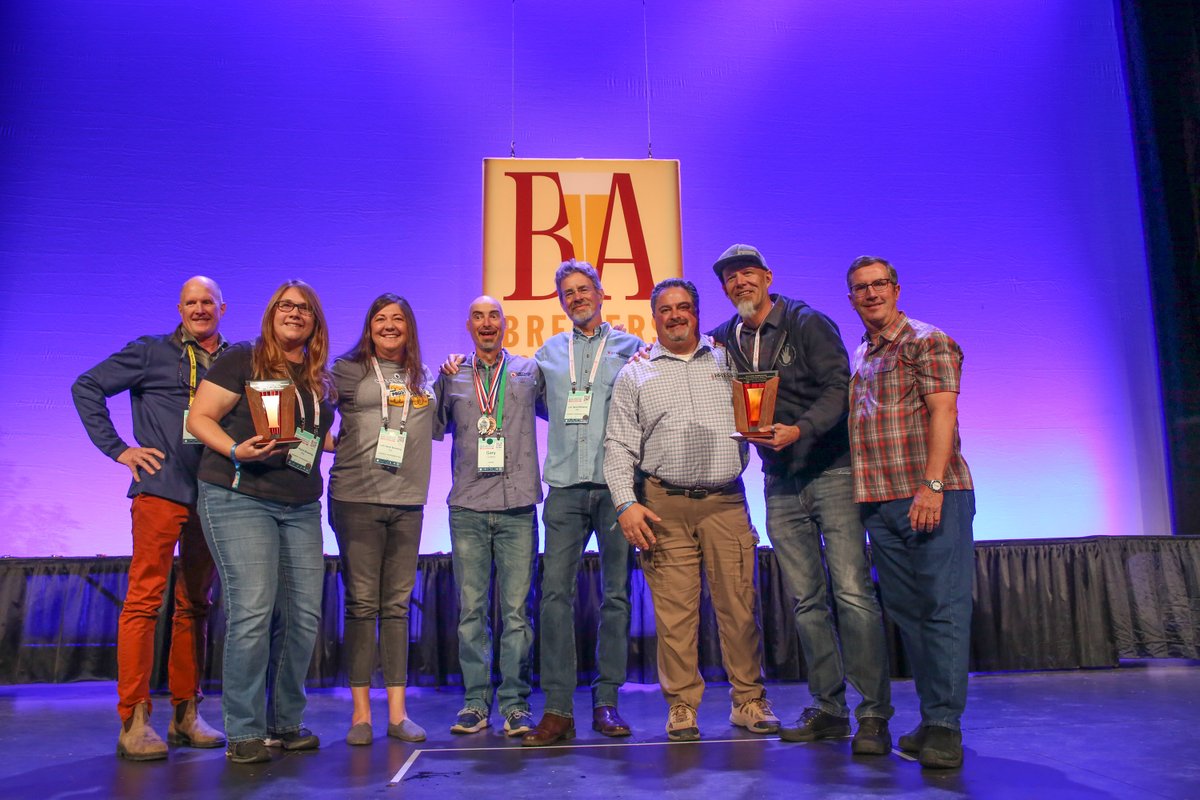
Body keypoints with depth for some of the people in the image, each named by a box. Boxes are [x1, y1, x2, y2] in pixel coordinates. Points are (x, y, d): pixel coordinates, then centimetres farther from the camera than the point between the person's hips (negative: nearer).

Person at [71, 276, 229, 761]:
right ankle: (133, 721, 2)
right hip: (162, 489, -4)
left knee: (194, 604, 10)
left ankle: (186, 714, 19)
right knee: (145, 599, -5)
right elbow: (87, 387, 4)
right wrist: (117, 449, -3)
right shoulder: (151, 353, 4)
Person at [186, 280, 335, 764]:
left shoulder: (320, 379, 15)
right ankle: (244, 732, 1)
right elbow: (199, 418, -5)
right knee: (252, 610, -12)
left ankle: (286, 723, 19)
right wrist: (236, 451, -19)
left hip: (301, 506, 6)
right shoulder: (242, 360, -1)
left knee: (303, 615, 4)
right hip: (239, 498, -6)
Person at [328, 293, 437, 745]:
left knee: (397, 606, 7)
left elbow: (437, 427, 20)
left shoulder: (423, 378, 16)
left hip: (407, 503, 3)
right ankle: (360, 713, 10)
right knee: (361, 603, 1)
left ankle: (398, 712, 13)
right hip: (357, 500, -3)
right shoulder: (349, 369, 5)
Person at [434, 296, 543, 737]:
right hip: (468, 506, 1)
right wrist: (441, 381, 5)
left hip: (517, 506, -1)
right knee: (471, 608, 4)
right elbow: (435, 428, 15)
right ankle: (475, 700, 14)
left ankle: (515, 702, 10)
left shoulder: (530, 370, 10)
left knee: (516, 609, 1)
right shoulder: (452, 377, 13)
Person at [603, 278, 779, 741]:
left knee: (738, 603, 1)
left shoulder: (728, 361, 15)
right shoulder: (635, 374, 11)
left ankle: (748, 700, 16)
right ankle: (682, 707, 12)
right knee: (674, 610, 0)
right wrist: (625, 503, -5)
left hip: (725, 500, 1)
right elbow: (619, 446, 6)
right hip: (664, 506, -1)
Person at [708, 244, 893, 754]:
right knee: (806, 601, 7)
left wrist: (800, 429, -26)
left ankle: (874, 715, -1)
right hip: (780, 485, 5)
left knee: (853, 592, -9)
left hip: (831, 472, -4)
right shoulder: (724, 341, 11)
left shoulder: (807, 324, -3)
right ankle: (828, 710, 15)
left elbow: (839, 388, -12)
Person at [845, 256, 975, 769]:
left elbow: (943, 412, -11)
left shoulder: (927, 342, 0)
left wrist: (932, 485, -19)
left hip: (933, 496, -6)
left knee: (943, 607, -6)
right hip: (880, 502, 7)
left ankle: (945, 727, -2)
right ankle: (932, 718, 17)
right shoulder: (857, 358, 19)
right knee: (906, 611, 8)